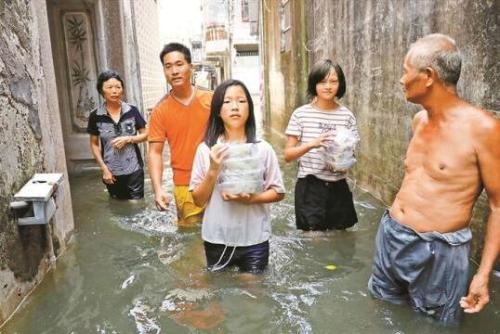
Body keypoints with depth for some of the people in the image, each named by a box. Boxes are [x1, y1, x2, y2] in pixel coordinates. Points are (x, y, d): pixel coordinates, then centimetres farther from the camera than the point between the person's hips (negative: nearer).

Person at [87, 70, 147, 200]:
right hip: (112, 172, 1)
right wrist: (104, 168, -3)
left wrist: (128, 139, -14)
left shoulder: (132, 111, -4)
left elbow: (145, 135, 4)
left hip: (134, 170, -1)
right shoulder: (95, 116, -3)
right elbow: (94, 144, 4)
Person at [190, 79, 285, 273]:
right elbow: (198, 200, -3)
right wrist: (213, 170, -19)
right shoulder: (206, 149, -6)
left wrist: (251, 199, -18)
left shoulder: (262, 149, -6)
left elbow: (278, 193, 0)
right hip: (216, 240, 1)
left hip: (254, 240, 0)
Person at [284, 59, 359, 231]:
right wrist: (311, 144, -22)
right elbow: (288, 155, -5)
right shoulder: (301, 114, -5)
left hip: (338, 187, 3)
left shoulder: (347, 116, 0)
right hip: (309, 187, -2)